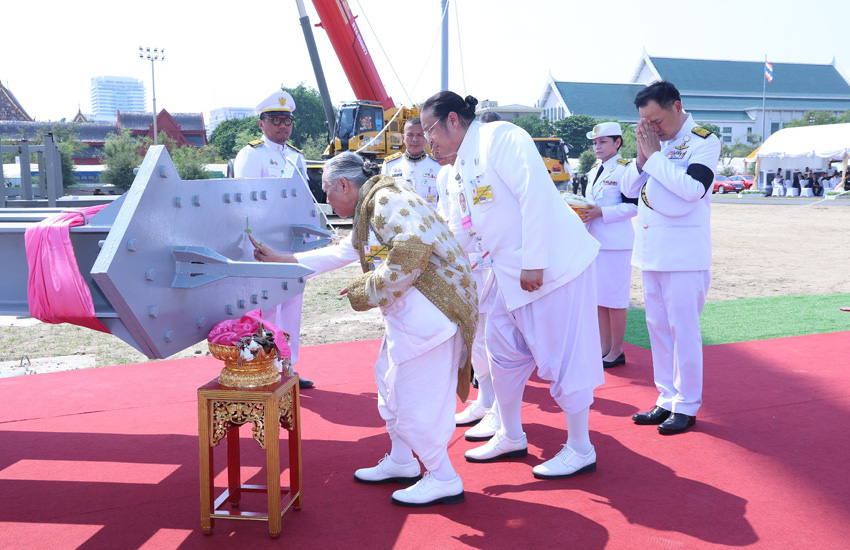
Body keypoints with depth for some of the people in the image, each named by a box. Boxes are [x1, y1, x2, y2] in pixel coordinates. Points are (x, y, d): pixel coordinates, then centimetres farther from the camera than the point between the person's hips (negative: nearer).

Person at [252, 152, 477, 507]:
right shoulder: (367, 211, 20)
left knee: (416, 395, -5)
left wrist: (366, 291, -17)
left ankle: (443, 480, 9)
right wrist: (280, 261, 27)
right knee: (392, 383, 19)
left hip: (428, 308, -11)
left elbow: (411, 252, -28)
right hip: (407, 311, 11)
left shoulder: (387, 201, -14)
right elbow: (340, 254, 27)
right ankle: (400, 461, 34)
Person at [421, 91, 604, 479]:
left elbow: (536, 195, -22)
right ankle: (511, 436, 33)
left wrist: (533, 262, -24)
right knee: (503, 352, 15)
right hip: (511, 274, 9)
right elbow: (459, 234, 17)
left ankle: (580, 450, 16)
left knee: (561, 354, -1)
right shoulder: (457, 174, 15)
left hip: (552, 264, -9)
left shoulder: (499, 137, -12)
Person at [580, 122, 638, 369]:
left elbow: (633, 206, -15)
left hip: (615, 244, -8)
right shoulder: (594, 170, 16)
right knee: (598, 297, 12)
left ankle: (616, 351, 10)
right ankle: (604, 346, 23)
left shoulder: (625, 169, -8)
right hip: (594, 241, 8)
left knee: (615, 298, -1)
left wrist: (601, 213, -22)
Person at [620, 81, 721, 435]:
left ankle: (686, 406, 9)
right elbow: (629, 190, 12)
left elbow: (693, 188, -23)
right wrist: (642, 156, -4)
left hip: (684, 255, -7)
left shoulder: (704, 142, -7)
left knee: (683, 329, -3)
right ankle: (667, 400, 22)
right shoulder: (654, 141, 12)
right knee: (658, 327, 11)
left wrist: (655, 155, -16)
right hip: (651, 252, 7)